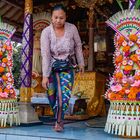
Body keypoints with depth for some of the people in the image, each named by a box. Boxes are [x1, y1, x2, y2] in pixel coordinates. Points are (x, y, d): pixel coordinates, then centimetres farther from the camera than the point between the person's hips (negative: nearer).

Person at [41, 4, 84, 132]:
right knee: (53, 95, 6)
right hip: (52, 65, 0)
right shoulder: (46, 32, -17)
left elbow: (78, 46, 2)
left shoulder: (72, 28, -14)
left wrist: (81, 63, 7)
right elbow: (45, 55, -19)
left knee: (65, 94, -10)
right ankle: (59, 119, 30)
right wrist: (45, 76, -21)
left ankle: (59, 121, 9)